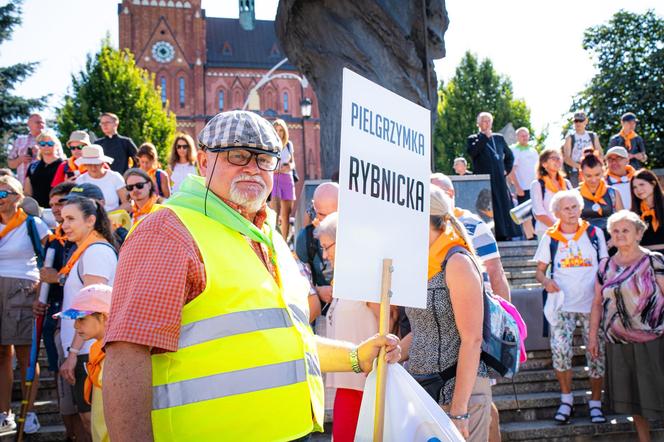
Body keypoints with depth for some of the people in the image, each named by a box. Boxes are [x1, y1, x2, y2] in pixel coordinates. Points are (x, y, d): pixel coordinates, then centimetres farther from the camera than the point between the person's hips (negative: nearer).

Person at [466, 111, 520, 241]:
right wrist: (484, 136, -10)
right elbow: (472, 151, -16)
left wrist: (507, 169, 13)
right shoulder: (473, 139, 6)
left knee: (504, 206, 2)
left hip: (500, 180, 5)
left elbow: (509, 155, 28)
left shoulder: (499, 138, 18)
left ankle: (505, 234, 6)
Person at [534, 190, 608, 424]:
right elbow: (539, 270, 7)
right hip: (563, 305, -1)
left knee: (596, 353, 2)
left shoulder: (595, 233, 4)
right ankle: (566, 399, 2)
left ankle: (595, 402, 18)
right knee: (559, 350, -16)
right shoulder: (550, 237, 3)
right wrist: (546, 281, -14)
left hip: (592, 303, 1)